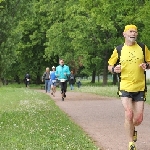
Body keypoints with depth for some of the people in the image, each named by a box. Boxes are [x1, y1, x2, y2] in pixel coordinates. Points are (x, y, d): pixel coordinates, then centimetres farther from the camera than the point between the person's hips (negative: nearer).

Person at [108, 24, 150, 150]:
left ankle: (132, 129, 38)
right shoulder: (118, 50, 1)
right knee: (129, 114, -14)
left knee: (138, 119, 1)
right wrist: (114, 69, -14)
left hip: (140, 87, 2)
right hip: (125, 87, -1)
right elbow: (109, 66, 9)